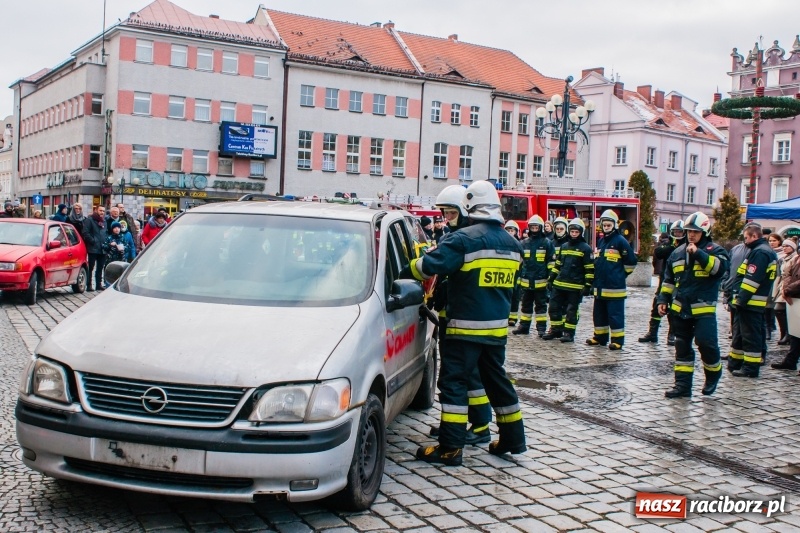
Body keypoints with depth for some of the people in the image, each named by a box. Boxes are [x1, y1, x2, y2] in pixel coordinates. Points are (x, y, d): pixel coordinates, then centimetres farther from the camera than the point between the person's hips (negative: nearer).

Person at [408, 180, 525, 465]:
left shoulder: (465, 239, -16)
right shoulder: (512, 243, 7)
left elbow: (428, 266, -20)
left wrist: (413, 265, -1)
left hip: (466, 326, -7)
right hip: (498, 326, 7)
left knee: (453, 382, -2)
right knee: (497, 379, 19)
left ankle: (450, 448, -2)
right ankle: (513, 438, 27)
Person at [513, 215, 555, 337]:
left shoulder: (547, 243, -1)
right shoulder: (524, 243, 8)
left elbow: (552, 262, -1)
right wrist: (517, 277, 11)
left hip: (541, 281, -3)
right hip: (526, 280, 3)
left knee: (541, 305, 5)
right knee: (526, 305, 11)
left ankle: (541, 328, 9)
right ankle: (524, 326, 17)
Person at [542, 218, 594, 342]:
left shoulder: (585, 248, -4)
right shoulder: (564, 246, 14)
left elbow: (590, 269, -6)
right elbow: (557, 264, 19)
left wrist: (588, 285, -12)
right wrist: (551, 279, 15)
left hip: (575, 286, -6)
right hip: (559, 284, 6)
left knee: (571, 310, 1)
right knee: (554, 307, 8)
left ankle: (569, 333, 10)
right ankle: (555, 330, 20)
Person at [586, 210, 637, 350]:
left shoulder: (621, 241, -8)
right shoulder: (601, 241, 14)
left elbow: (631, 262, -6)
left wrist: (621, 275, 0)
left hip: (615, 287, -8)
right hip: (599, 286, 8)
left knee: (615, 315, -3)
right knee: (598, 313, 14)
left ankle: (617, 340, 2)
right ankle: (600, 337, 25)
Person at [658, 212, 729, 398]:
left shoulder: (714, 250, -2)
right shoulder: (677, 253, 13)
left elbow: (720, 267, -24)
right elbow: (668, 280, 19)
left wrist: (698, 253, -27)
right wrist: (663, 299, 12)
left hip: (703, 309, -5)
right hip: (680, 309, 5)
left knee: (706, 344, -12)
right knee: (682, 348, 8)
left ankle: (713, 375, 16)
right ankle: (683, 384, 14)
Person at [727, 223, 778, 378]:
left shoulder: (760, 252, -16)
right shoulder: (761, 250, 18)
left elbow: (752, 279, -23)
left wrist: (741, 299, -21)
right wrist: (738, 298, 19)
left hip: (751, 303, -11)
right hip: (750, 303, 11)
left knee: (750, 336, -4)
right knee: (740, 333, 17)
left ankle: (751, 368, 1)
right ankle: (735, 362, 26)